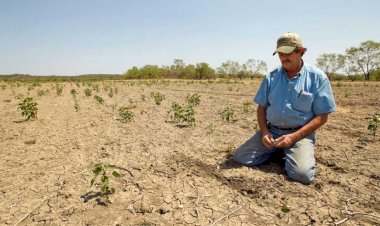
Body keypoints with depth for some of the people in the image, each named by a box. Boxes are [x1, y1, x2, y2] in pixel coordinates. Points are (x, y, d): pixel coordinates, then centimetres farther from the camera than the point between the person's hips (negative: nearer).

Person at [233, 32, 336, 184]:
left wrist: (293, 137, -16)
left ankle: (290, 154, 7)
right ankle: (277, 152, 12)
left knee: (302, 174, -27)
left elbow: (321, 117, -5)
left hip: (300, 134, -3)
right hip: (271, 131, 3)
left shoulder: (317, 77, -5)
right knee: (239, 157, -11)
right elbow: (261, 108, 10)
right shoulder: (271, 77, 5)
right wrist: (264, 132, -8)